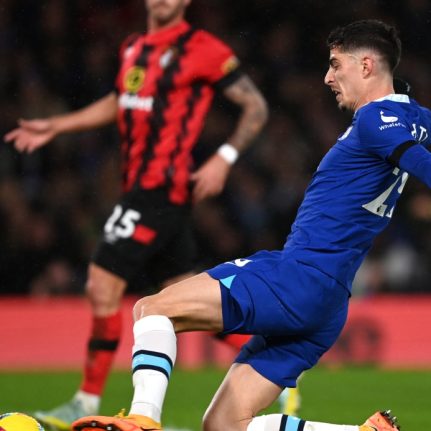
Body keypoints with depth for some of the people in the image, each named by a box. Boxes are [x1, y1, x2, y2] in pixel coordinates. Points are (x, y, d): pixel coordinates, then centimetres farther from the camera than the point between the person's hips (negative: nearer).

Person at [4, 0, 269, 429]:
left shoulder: (202, 50, -9)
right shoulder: (133, 48, 14)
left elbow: (255, 106, -4)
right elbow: (119, 102, 31)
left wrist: (223, 159, -13)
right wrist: (55, 126, 27)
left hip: (161, 188, -8)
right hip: (140, 186, 8)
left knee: (103, 285, -11)